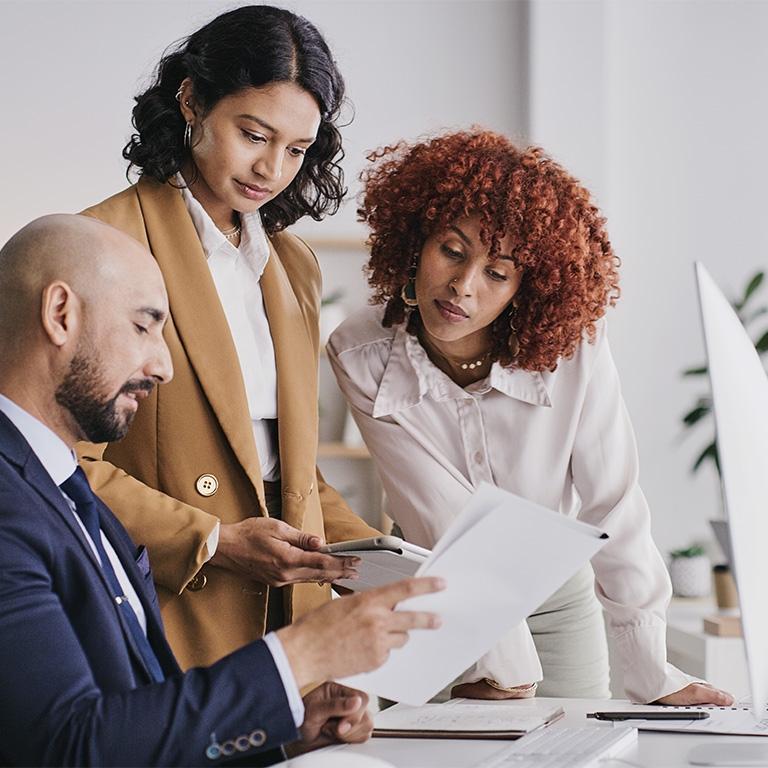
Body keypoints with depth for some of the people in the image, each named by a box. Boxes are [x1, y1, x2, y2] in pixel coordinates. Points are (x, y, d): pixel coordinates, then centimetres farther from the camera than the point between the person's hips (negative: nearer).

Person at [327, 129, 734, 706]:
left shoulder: (572, 348, -23)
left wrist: (653, 677, -17)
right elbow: (449, 522, -24)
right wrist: (500, 658, -26)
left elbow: (613, 508, -18)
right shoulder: (361, 359, -22)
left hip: (560, 608, 1)